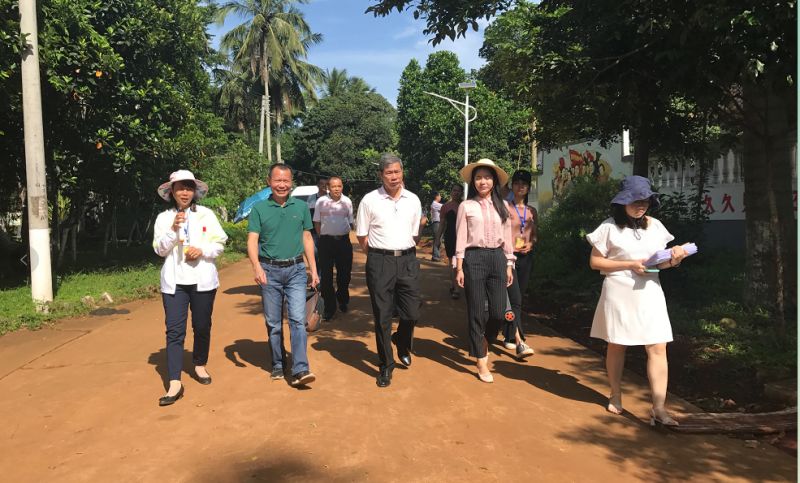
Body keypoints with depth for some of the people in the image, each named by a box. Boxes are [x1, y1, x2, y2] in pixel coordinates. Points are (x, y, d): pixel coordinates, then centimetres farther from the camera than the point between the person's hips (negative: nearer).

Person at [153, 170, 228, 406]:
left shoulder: (207, 214, 4)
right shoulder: (164, 218, 6)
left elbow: (219, 243, 1)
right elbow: (159, 249, -1)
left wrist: (202, 250, -17)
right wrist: (173, 229, -15)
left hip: (202, 279, 0)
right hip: (174, 282, 0)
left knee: (202, 327, 12)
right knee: (174, 331, -6)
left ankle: (200, 365, 35)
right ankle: (175, 383, -5)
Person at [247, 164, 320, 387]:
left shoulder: (301, 207, 6)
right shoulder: (259, 208, 1)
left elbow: (307, 239, 11)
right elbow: (252, 240, -5)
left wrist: (314, 269, 7)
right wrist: (256, 266, -21)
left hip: (296, 270, 0)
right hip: (269, 271, 0)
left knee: (298, 319, -9)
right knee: (273, 323, 9)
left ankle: (300, 370, -9)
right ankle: (278, 365, 24)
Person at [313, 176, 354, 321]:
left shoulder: (347, 201, 4)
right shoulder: (321, 202, -1)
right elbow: (317, 222, 6)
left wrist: (344, 234, 7)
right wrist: (322, 236, 3)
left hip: (343, 240, 2)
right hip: (326, 240, -2)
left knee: (344, 273, 9)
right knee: (326, 275, 0)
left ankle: (342, 300, 31)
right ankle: (329, 307, 9)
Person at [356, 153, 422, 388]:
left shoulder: (413, 200, 8)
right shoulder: (370, 200, -2)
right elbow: (361, 236, 4)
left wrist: (405, 253, 10)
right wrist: (379, 256, 2)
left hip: (408, 260, 3)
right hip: (380, 262, -2)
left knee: (412, 313, 4)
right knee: (382, 317, 4)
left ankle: (402, 345, 38)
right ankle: (386, 365, 20)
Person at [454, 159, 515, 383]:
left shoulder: (502, 206, 9)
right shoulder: (466, 206, 0)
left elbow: (507, 238, 11)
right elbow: (461, 239, -2)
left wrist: (509, 265, 8)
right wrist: (459, 268, -5)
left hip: (497, 258, 3)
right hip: (474, 258, -3)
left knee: (498, 312, 1)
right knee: (476, 311, 3)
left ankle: (484, 342, 34)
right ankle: (481, 362, 16)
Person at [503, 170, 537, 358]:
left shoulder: (532, 211, 14)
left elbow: (534, 235, 18)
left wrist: (530, 244, -2)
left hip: (526, 256, 5)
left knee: (517, 298, 10)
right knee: (515, 298, -13)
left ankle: (509, 336, 23)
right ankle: (519, 342, -16)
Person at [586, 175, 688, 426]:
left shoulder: (655, 226, 7)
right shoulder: (610, 227, -6)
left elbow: (660, 261, 14)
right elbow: (595, 262, -6)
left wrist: (673, 259, -9)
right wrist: (630, 265, -15)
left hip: (649, 293, 3)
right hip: (619, 294, -3)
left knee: (658, 348, -5)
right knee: (616, 345, 10)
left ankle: (658, 407, -1)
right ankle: (616, 396, 30)